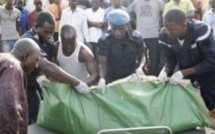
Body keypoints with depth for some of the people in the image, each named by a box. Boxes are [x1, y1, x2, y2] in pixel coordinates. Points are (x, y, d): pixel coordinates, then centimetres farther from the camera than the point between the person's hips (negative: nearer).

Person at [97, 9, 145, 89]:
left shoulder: (136, 38, -13)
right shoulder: (104, 40, -19)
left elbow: (141, 57, -1)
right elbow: (102, 62, -24)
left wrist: (139, 68, -21)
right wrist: (102, 78, -41)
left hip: (132, 77, 1)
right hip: (112, 79, -1)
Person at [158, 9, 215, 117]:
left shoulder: (201, 31, -36)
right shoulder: (164, 36, -22)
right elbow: (170, 59, -8)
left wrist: (183, 73, -37)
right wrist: (165, 71, -30)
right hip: (184, 73, 4)